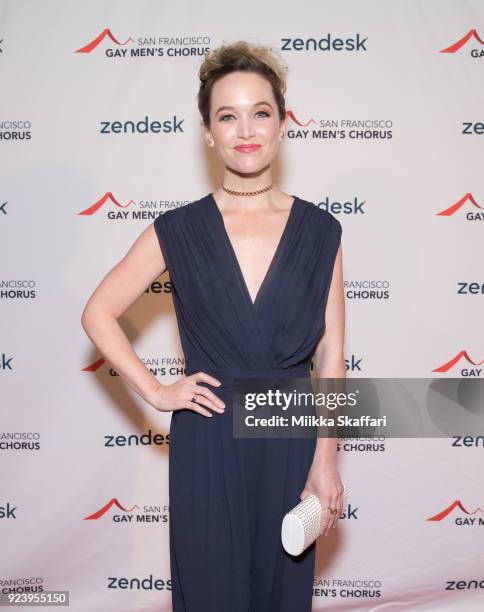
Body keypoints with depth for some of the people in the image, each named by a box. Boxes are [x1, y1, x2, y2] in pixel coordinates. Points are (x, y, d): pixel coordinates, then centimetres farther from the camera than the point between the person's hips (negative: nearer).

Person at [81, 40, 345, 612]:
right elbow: (98, 314, 4)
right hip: (207, 442, -1)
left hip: (290, 440, 1)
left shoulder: (320, 231, -1)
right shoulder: (177, 231, -4)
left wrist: (326, 460, -3)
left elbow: (330, 355, 0)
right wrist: (156, 392, -4)